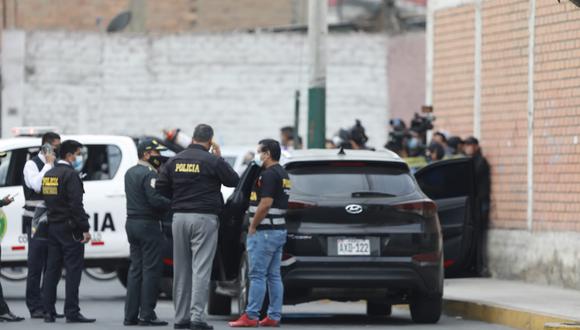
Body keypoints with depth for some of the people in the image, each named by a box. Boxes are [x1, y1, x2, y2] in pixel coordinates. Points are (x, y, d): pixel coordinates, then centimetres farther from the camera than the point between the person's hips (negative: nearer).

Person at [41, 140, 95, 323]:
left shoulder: (48, 175, 13)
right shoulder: (70, 174, -13)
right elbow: (76, 205, -19)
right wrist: (84, 228, -17)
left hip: (52, 226, 8)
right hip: (69, 229, -8)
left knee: (52, 269, 9)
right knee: (73, 269, -6)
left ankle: (48, 311, 9)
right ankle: (72, 313, -10)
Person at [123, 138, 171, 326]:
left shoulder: (130, 173, 15)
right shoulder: (148, 174, -15)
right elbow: (155, 200, -24)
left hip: (132, 223, 9)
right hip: (148, 224, -9)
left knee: (135, 269, 12)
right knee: (151, 270, -6)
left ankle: (130, 315, 10)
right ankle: (147, 315, -8)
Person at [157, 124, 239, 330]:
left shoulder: (175, 161, 5)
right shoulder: (213, 161, -8)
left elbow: (161, 188, 6)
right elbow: (234, 181, 3)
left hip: (179, 218, 5)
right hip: (204, 218, -5)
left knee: (181, 270, 10)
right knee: (201, 269, -6)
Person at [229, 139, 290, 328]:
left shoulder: (269, 174, -14)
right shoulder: (282, 174, 17)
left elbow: (265, 204, -21)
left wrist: (252, 226, -12)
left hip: (265, 232, -10)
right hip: (279, 230, 10)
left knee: (257, 275, -8)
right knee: (274, 276, 9)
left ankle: (251, 316, -8)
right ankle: (274, 316, 9)